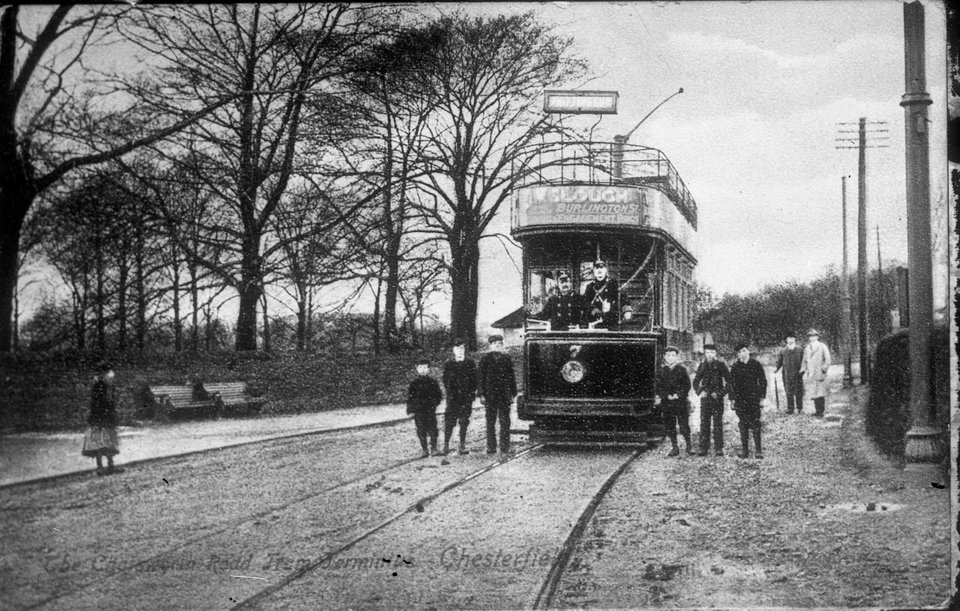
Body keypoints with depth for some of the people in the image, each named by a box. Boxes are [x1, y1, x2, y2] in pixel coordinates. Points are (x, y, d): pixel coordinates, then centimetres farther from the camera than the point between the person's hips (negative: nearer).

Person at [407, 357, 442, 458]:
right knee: (421, 431, 2)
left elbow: (438, 396, 11)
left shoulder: (433, 383, 5)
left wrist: (434, 402, -6)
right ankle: (425, 450, 9)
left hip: (430, 410, 0)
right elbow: (410, 397, 5)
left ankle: (434, 449, 11)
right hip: (418, 411, 0)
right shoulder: (414, 383, 4)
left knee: (432, 429, -2)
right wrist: (410, 410, -1)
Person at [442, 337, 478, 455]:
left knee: (464, 422, 3)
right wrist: (449, 392, -5)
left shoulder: (470, 364, 7)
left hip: (467, 398, 0)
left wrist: (472, 392, -3)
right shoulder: (448, 364, 8)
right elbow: (445, 381, 7)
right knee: (449, 421, -5)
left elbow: (474, 380, 6)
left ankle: (462, 445, 9)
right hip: (453, 397, 0)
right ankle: (446, 446, -1)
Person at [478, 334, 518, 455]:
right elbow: (481, 378, 2)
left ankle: (505, 447, 5)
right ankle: (491, 447, 5)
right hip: (490, 395, -2)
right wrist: (481, 394, -5)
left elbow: (512, 377, 12)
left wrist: (512, 394, 6)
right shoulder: (485, 360, 4)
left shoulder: (506, 359, 9)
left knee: (505, 422, 1)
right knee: (490, 423, 1)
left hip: (505, 395, 2)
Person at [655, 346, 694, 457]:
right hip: (667, 403, 3)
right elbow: (659, 387, 6)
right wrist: (667, 396, -8)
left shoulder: (681, 370, 2)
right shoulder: (662, 371, 8)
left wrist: (678, 395, -11)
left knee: (684, 425, -5)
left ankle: (689, 446, 8)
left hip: (680, 402, -3)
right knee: (670, 426, 3)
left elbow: (687, 385, 0)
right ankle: (674, 447, 12)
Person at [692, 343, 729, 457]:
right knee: (704, 423, 0)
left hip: (717, 399, -3)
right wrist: (699, 391, 2)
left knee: (718, 424, -3)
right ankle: (704, 448, 3)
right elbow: (695, 381, 18)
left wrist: (720, 393, -7)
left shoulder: (721, 365, 1)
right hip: (705, 398, 3)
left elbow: (728, 381, 1)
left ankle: (719, 449, 1)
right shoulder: (702, 366, 10)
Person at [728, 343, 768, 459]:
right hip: (740, 399, 2)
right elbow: (732, 383, 8)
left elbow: (763, 381, 3)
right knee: (743, 425, 3)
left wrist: (762, 397, -2)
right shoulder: (735, 366, 5)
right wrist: (732, 399, 3)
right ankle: (745, 451, 8)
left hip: (754, 398, -2)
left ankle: (759, 450, -1)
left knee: (755, 423, -5)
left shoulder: (756, 364, 0)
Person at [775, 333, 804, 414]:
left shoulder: (799, 350, 7)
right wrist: (777, 368, -6)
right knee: (789, 392, 2)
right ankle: (790, 409, 8)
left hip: (797, 374, -1)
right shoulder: (783, 351, 11)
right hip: (787, 375, 1)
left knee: (799, 392, 0)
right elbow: (779, 361, 10)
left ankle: (800, 408, 9)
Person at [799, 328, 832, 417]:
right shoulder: (807, 348, 15)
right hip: (810, 374, 4)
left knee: (820, 394, -7)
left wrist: (823, 369, -11)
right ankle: (817, 411, 10)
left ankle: (821, 412, -5)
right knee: (814, 393, 4)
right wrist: (803, 369, 8)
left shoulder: (822, 347, 2)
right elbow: (804, 361, 21)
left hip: (819, 373, -4)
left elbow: (827, 359, 0)